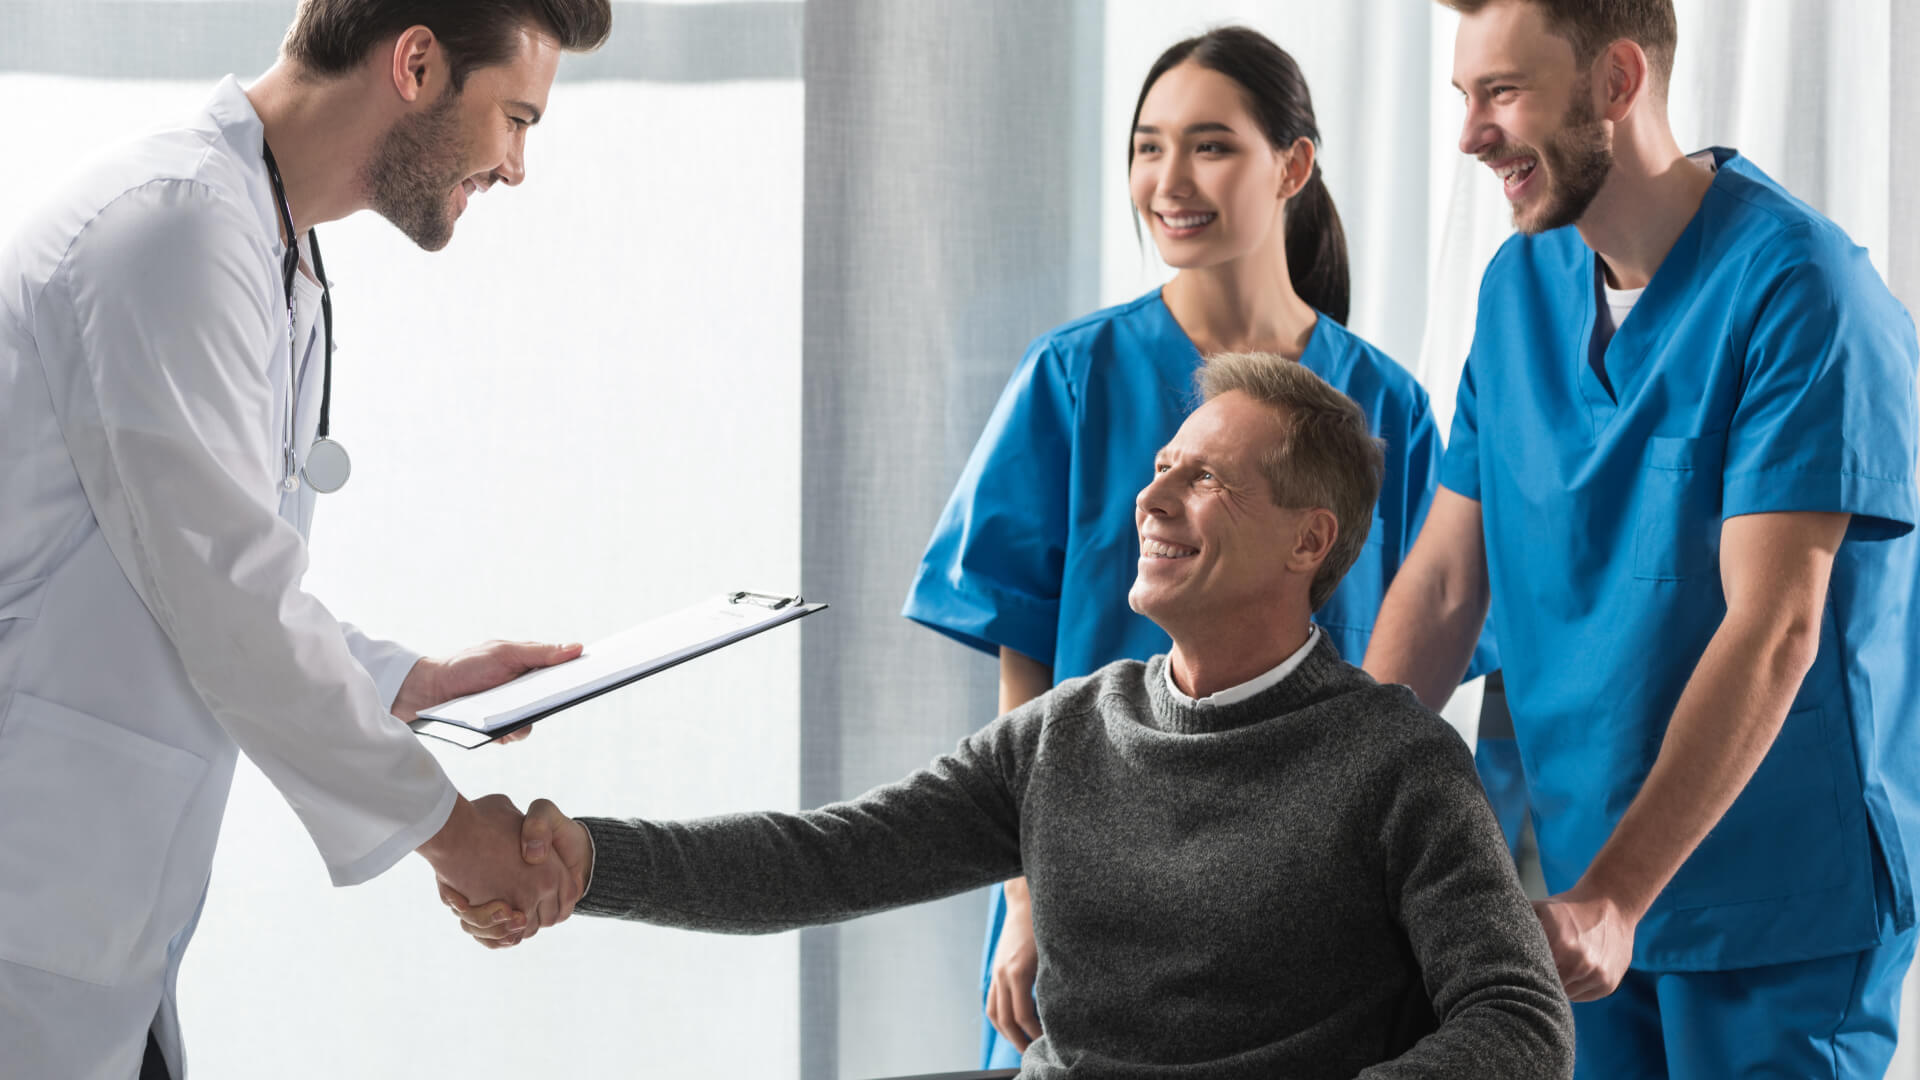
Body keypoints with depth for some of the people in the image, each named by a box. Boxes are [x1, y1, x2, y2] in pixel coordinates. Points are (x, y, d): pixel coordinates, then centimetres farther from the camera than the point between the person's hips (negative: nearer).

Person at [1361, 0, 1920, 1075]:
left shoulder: (1800, 290, -16)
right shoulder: (1522, 285, 7)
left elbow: (1774, 629, -22)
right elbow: (1445, 582, 6)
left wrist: (1614, 898, -29)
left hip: (1785, 912, -6)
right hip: (1579, 883, 6)